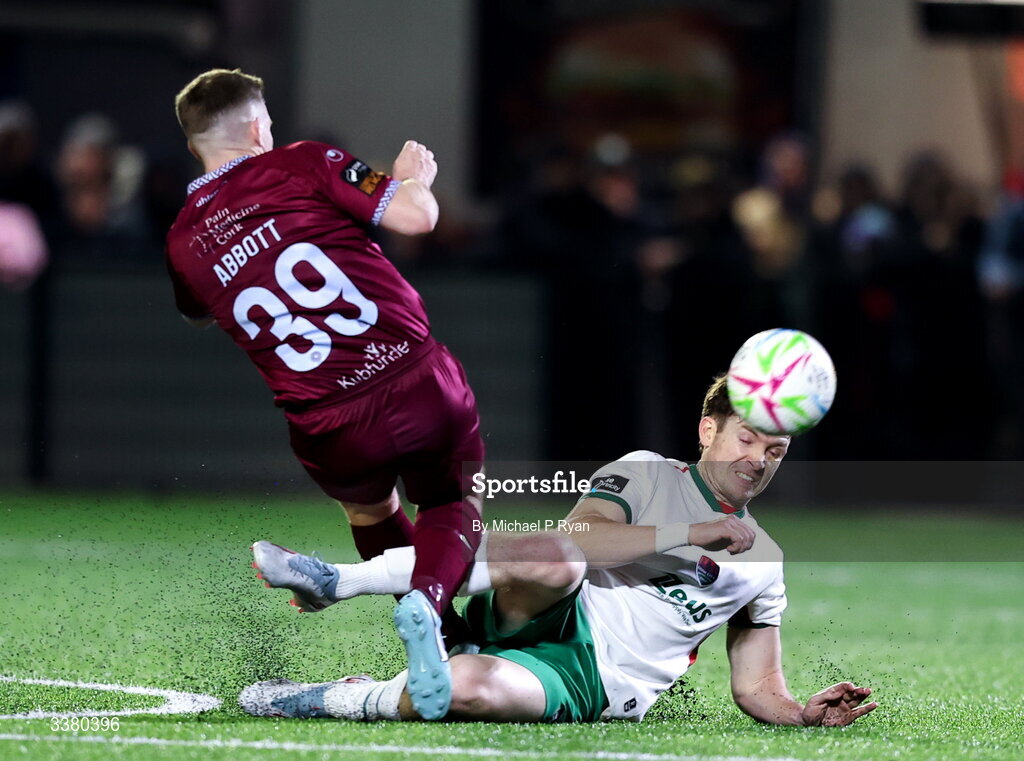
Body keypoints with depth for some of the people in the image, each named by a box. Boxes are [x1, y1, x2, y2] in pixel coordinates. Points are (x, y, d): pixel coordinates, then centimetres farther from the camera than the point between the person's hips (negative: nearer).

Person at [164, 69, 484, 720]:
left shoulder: (183, 242, 9)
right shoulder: (303, 165, -3)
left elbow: (198, 317, 31)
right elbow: (414, 216, -7)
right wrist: (413, 177, 14)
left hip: (333, 437, 3)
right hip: (420, 385, -3)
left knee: (370, 509, 35)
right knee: (453, 510, 22)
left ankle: (448, 643, 31)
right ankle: (429, 599, -10)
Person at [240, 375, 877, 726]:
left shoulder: (763, 560, 17)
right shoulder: (645, 476, 8)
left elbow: (757, 688, 19)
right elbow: (576, 539, -10)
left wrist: (804, 713, -3)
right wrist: (692, 534, -13)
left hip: (598, 689, 1)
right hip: (556, 620, -1)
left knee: (470, 689, -36)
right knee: (557, 564, -40)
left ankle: (335, 701, -11)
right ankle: (335, 579, -26)